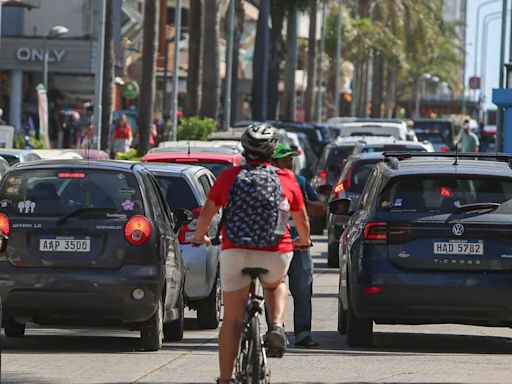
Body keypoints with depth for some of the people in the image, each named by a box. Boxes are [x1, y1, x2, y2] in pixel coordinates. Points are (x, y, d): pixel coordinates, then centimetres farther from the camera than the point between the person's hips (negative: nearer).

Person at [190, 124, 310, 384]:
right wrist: (303, 241, 39)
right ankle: (276, 326, 7)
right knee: (276, 284, 34)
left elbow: (206, 213, 11)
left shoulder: (228, 177, 6)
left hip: (235, 253, 0)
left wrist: (199, 237, 32)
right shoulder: (287, 179, 7)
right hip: (276, 255, 0)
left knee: (232, 320, 7)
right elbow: (302, 221, 18)